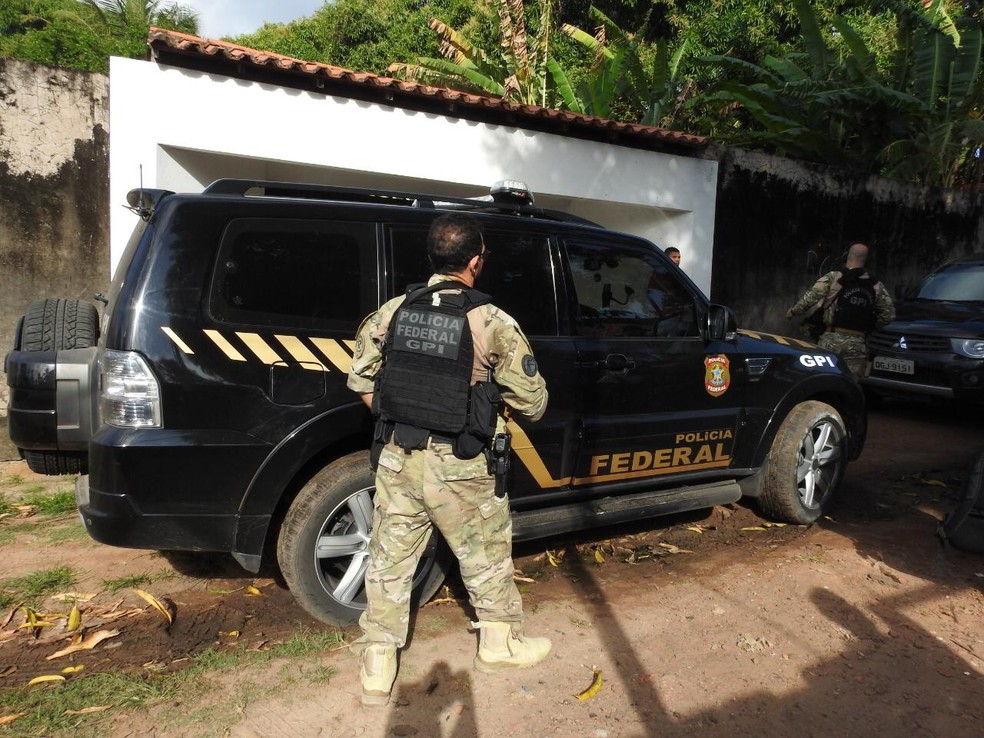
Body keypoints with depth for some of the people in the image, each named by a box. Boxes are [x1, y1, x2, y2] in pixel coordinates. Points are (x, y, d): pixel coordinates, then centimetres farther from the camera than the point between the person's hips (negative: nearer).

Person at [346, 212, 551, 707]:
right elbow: (532, 402, -9)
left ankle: (377, 671, 26)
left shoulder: (391, 312, 0)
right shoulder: (491, 323, -13)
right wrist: (494, 401, 12)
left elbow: (360, 381, 8)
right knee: (486, 556, 18)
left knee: (389, 561, 15)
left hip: (397, 460, 4)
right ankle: (500, 643, 39)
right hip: (459, 469, -3)